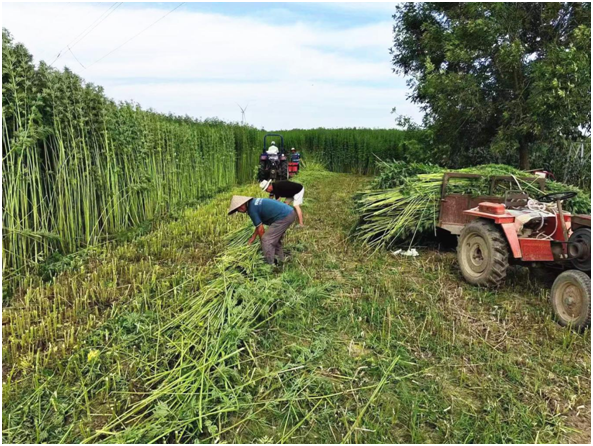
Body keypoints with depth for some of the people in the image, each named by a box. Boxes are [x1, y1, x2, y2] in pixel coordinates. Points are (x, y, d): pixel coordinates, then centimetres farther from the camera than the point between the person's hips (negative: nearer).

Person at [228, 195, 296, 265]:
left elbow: (260, 229, -4)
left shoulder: (252, 209, -10)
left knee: (266, 240, 0)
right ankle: (280, 258, 36)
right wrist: (253, 236, 36)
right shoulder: (254, 202, 17)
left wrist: (263, 242, 11)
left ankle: (269, 264, 8)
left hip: (284, 217, -9)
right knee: (276, 236, 26)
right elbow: (259, 224, 28)